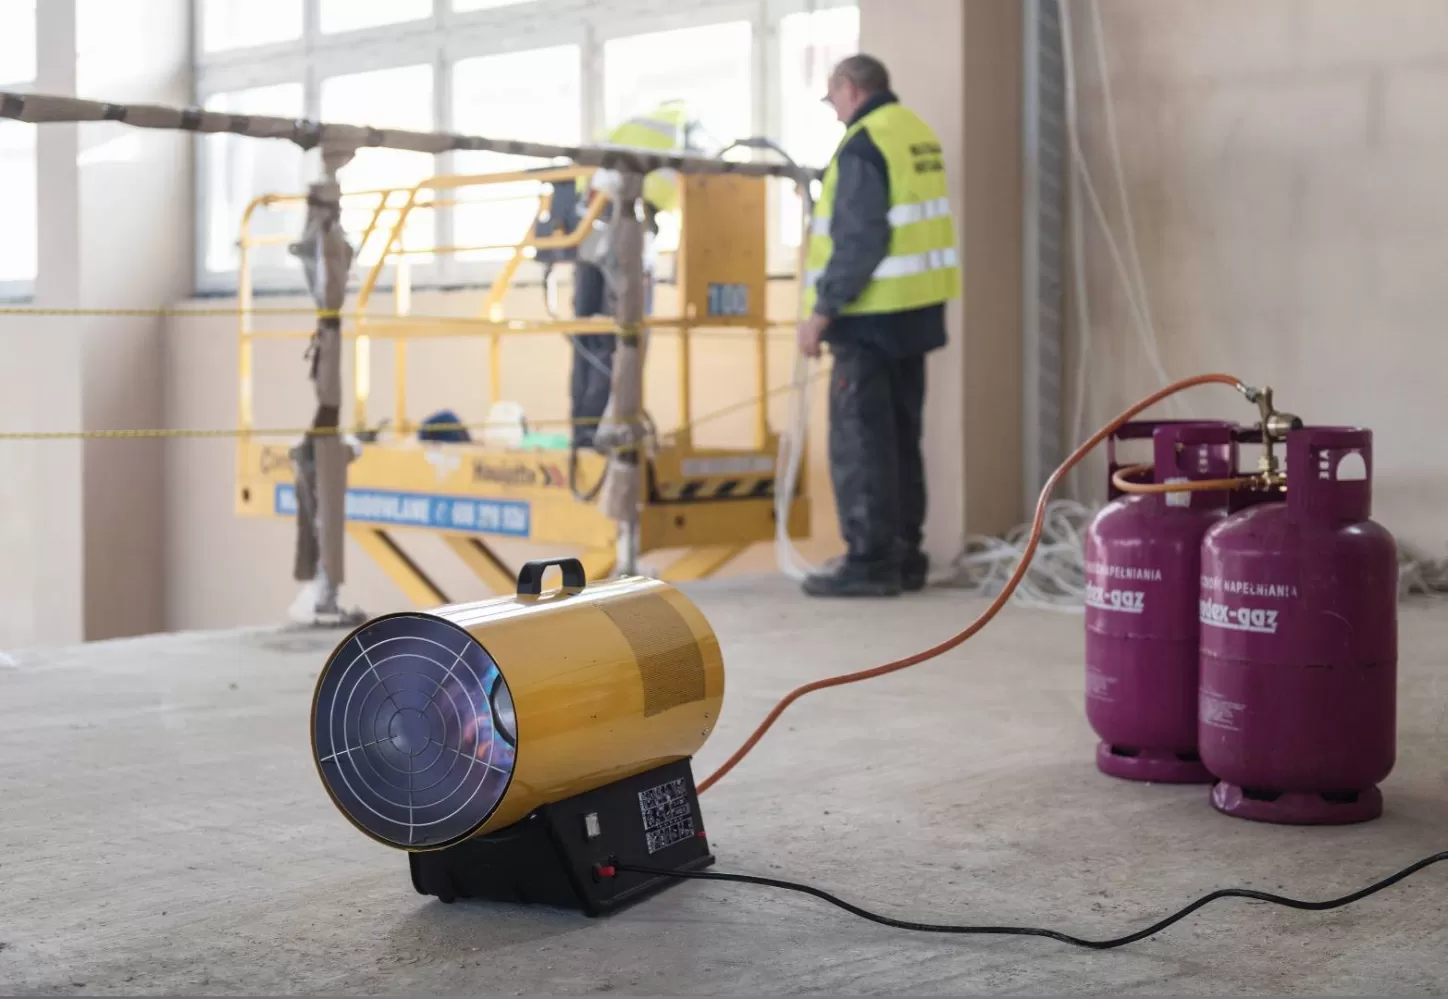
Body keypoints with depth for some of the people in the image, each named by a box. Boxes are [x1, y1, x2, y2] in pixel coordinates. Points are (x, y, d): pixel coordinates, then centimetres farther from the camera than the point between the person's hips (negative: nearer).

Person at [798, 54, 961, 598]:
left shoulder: (864, 144, -14)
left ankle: (871, 560, -3)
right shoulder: (918, 132, 14)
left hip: (872, 314, -9)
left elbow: (858, 240, -20)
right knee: (901, 435, 14)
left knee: (860, 441, -4)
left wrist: (822, 309, -17)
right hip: (918, 309, 9)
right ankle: (903, 555, 19)